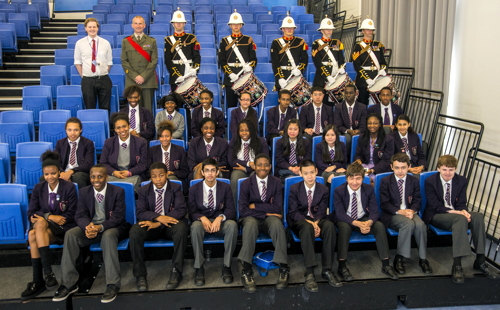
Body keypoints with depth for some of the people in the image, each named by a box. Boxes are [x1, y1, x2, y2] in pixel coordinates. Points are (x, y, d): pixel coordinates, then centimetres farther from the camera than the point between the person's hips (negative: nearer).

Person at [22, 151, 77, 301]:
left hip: (62, 227, -3)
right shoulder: (38, 188, 9)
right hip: (44, 227, 4)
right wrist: (50, 216, -14)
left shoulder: (69, 187, -2)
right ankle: (47, 271, -31)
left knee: (34, 235, -31)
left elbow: (71, 215, -6)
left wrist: (44, 217, -12)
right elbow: (31, 213, 5)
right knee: (33, 235, -32)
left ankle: (38, 280, -30)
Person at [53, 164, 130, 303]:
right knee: (70, 234, -24)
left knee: (108, 236, -38)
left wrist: (100, 227, -30)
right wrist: (87, 226, -25)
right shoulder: (84, 192, 5)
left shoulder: (118, 191, -6)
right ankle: (69, 283, -19)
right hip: (90, 226, 4)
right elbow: (80, 215, 0)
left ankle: (113, 284, -32)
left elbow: (118, 217, -12)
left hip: (111, 227, -4)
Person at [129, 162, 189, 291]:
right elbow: (140, 212, -4)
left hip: (170, 223, -1)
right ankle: (140, 274, -18)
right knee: (134, 232, -30)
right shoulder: (143, 190, 6)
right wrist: (158, 217, -26)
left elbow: (181, 210, -10)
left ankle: (176, 272, -23)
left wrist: (158, 223, -21)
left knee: (181, 229, -36)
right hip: (151, 223, 1)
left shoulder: (175, 188, 1)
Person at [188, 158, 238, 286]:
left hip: (220, 222, 1)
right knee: (195, 226, -36)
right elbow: (192, 212, -1)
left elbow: (231, 210, -3)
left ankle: (226, 266, -21)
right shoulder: (194, 189, 3)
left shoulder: (225, 187, 3)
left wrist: (220, 218, -24)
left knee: (232, 225, -34)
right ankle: (199, 268, -25)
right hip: (202, 221, 0)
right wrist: (203, 218, -24)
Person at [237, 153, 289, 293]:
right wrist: (266, 212, -12)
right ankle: (246, 271, -34)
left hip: (269, 218, 1)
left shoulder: (276, 182, 6)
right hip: (251, 218, -1)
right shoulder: (246, 183, 2)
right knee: (251, 224, -38)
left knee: (277, 223, -35)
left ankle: (284, 269, -29)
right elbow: (242, 210, -8)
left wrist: (255, 206, -9)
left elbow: (277, 208, -4)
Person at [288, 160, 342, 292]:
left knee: (329, 225, -33)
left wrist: (316, 223, -22)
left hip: (317, 219, 2)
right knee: (307, 227, -39)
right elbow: (293, 212, -7)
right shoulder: (294, 189, -1)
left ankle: (327, 270, -30)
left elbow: (322, 212, 1)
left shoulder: (324, 190, 5)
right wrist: (309, 222, -23)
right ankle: (309, 273, -43)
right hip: (299, 221, -2)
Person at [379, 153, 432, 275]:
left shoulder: (414, 181, 10)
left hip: (410, 212, 3)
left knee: (420, 224, -30)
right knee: (408, 224, -34)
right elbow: (384, 204, -4)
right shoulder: (385, 181, 0)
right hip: (392, 214, -3)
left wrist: (412, 211, -15)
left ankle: (423, 259, -13)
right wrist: (400, 211, -19)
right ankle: (399, 258, -22)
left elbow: (417, 201, 8)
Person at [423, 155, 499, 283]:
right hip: (436, 216, -5)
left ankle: (480, 261, -19)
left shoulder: (461, 181, 5)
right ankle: (457, 265, -40)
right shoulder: (430, 181, -8)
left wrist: (464, 211, -21)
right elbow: (435, 206, -13)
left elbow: (461, 203, 4)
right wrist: (454, 212, -25)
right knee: (460, 219, -35)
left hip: (457, 214, 5)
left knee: (478, 216, -25)